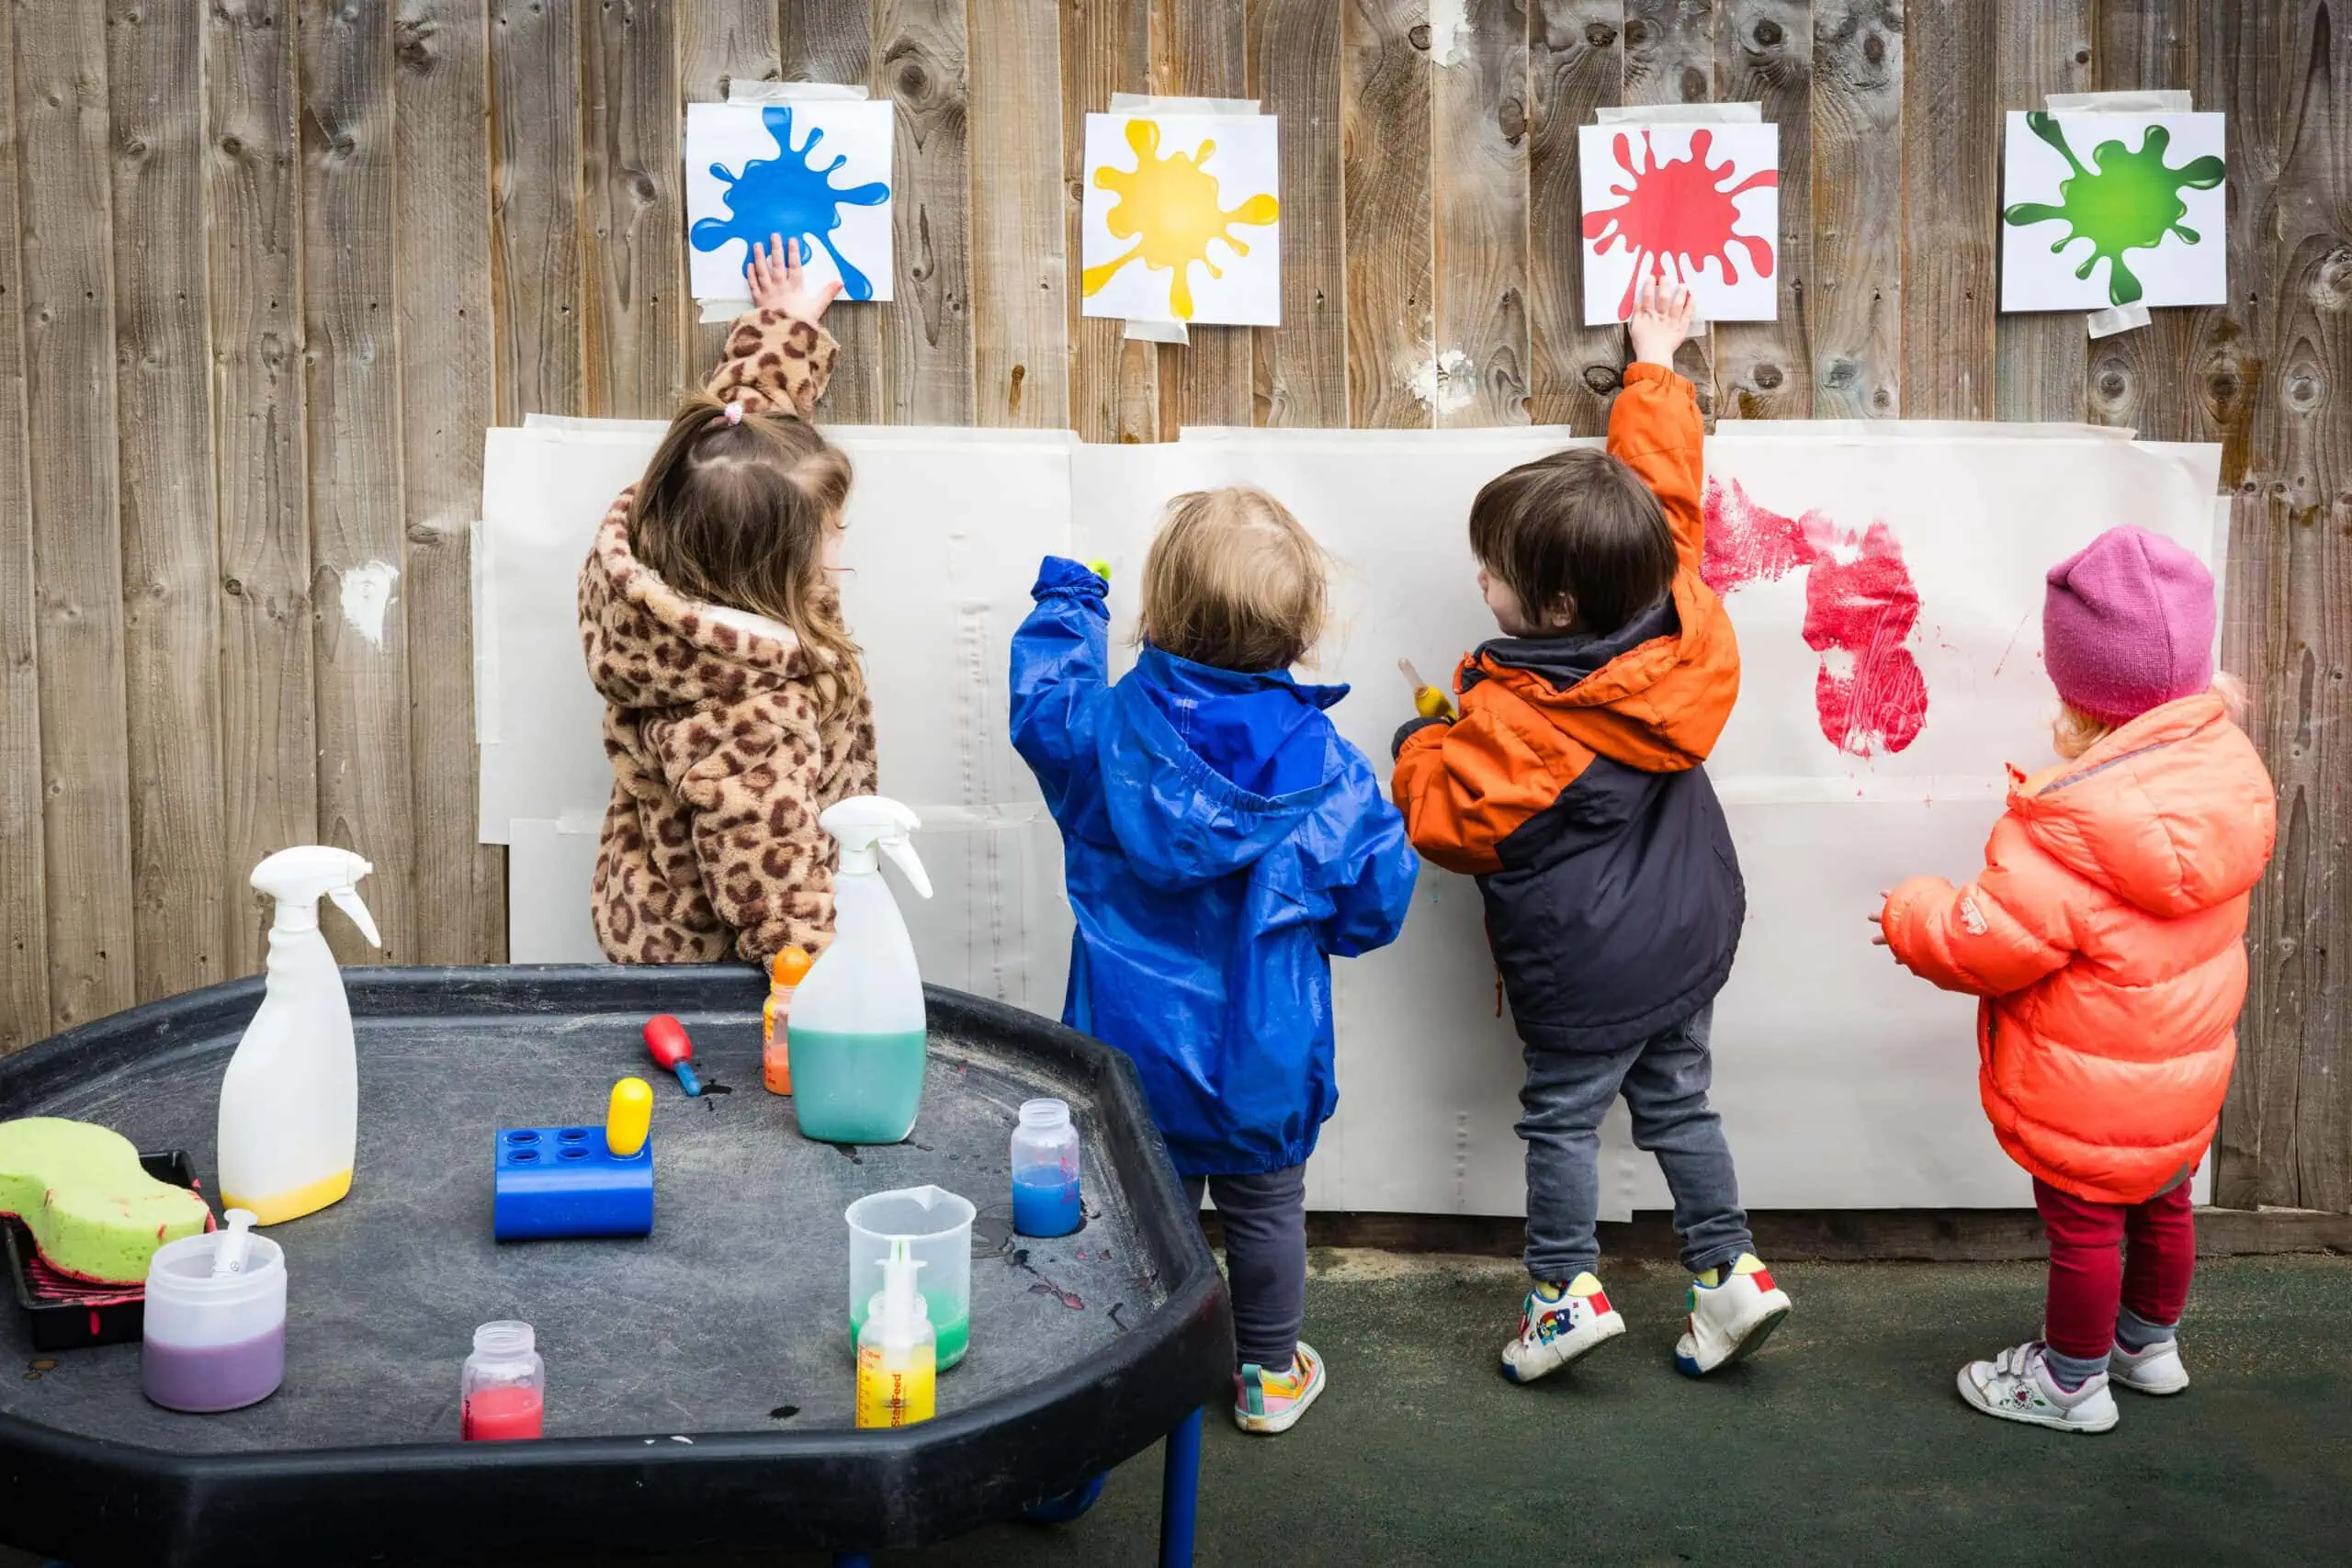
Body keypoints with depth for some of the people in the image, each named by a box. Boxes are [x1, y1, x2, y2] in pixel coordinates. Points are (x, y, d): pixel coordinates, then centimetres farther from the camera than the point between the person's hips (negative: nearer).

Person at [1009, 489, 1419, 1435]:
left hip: (1135, 1047, 1)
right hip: (1266, 1062, 0)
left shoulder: (1104, 731, -16)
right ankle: (1271, 1376, 35)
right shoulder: (1327, 769, -16)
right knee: (1266, 1212, 18)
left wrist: (1066, 604, 23)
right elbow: (1375, 902, -8)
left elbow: (1039, 695, 8)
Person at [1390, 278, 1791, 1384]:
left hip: (1583, 971, -7)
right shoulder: (1679, 618, -11)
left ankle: (1569, 1291, 15)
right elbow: (1665, 488, 2)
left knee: (1563, 1118, 10)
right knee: (1677, 1103, 20)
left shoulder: (1515, 724, -29)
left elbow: (1445, 816, -18)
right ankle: (1729, 1271, 23)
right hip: (1690, 936, 7)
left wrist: (1420, 746, 1)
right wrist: (1655, 363, 14)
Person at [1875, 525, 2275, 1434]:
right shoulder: (2231, 767, -11)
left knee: (2082, 1226, 12)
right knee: (2160, 1204, 26)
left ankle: (2072, 1382, 32)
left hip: (2087, 1092, -7)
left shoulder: (2073, 827, -34)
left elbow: (1991, 943, -27)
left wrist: (1912, 918, -8)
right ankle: (2149, 1342, 49)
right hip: (2185, 1069, 7)